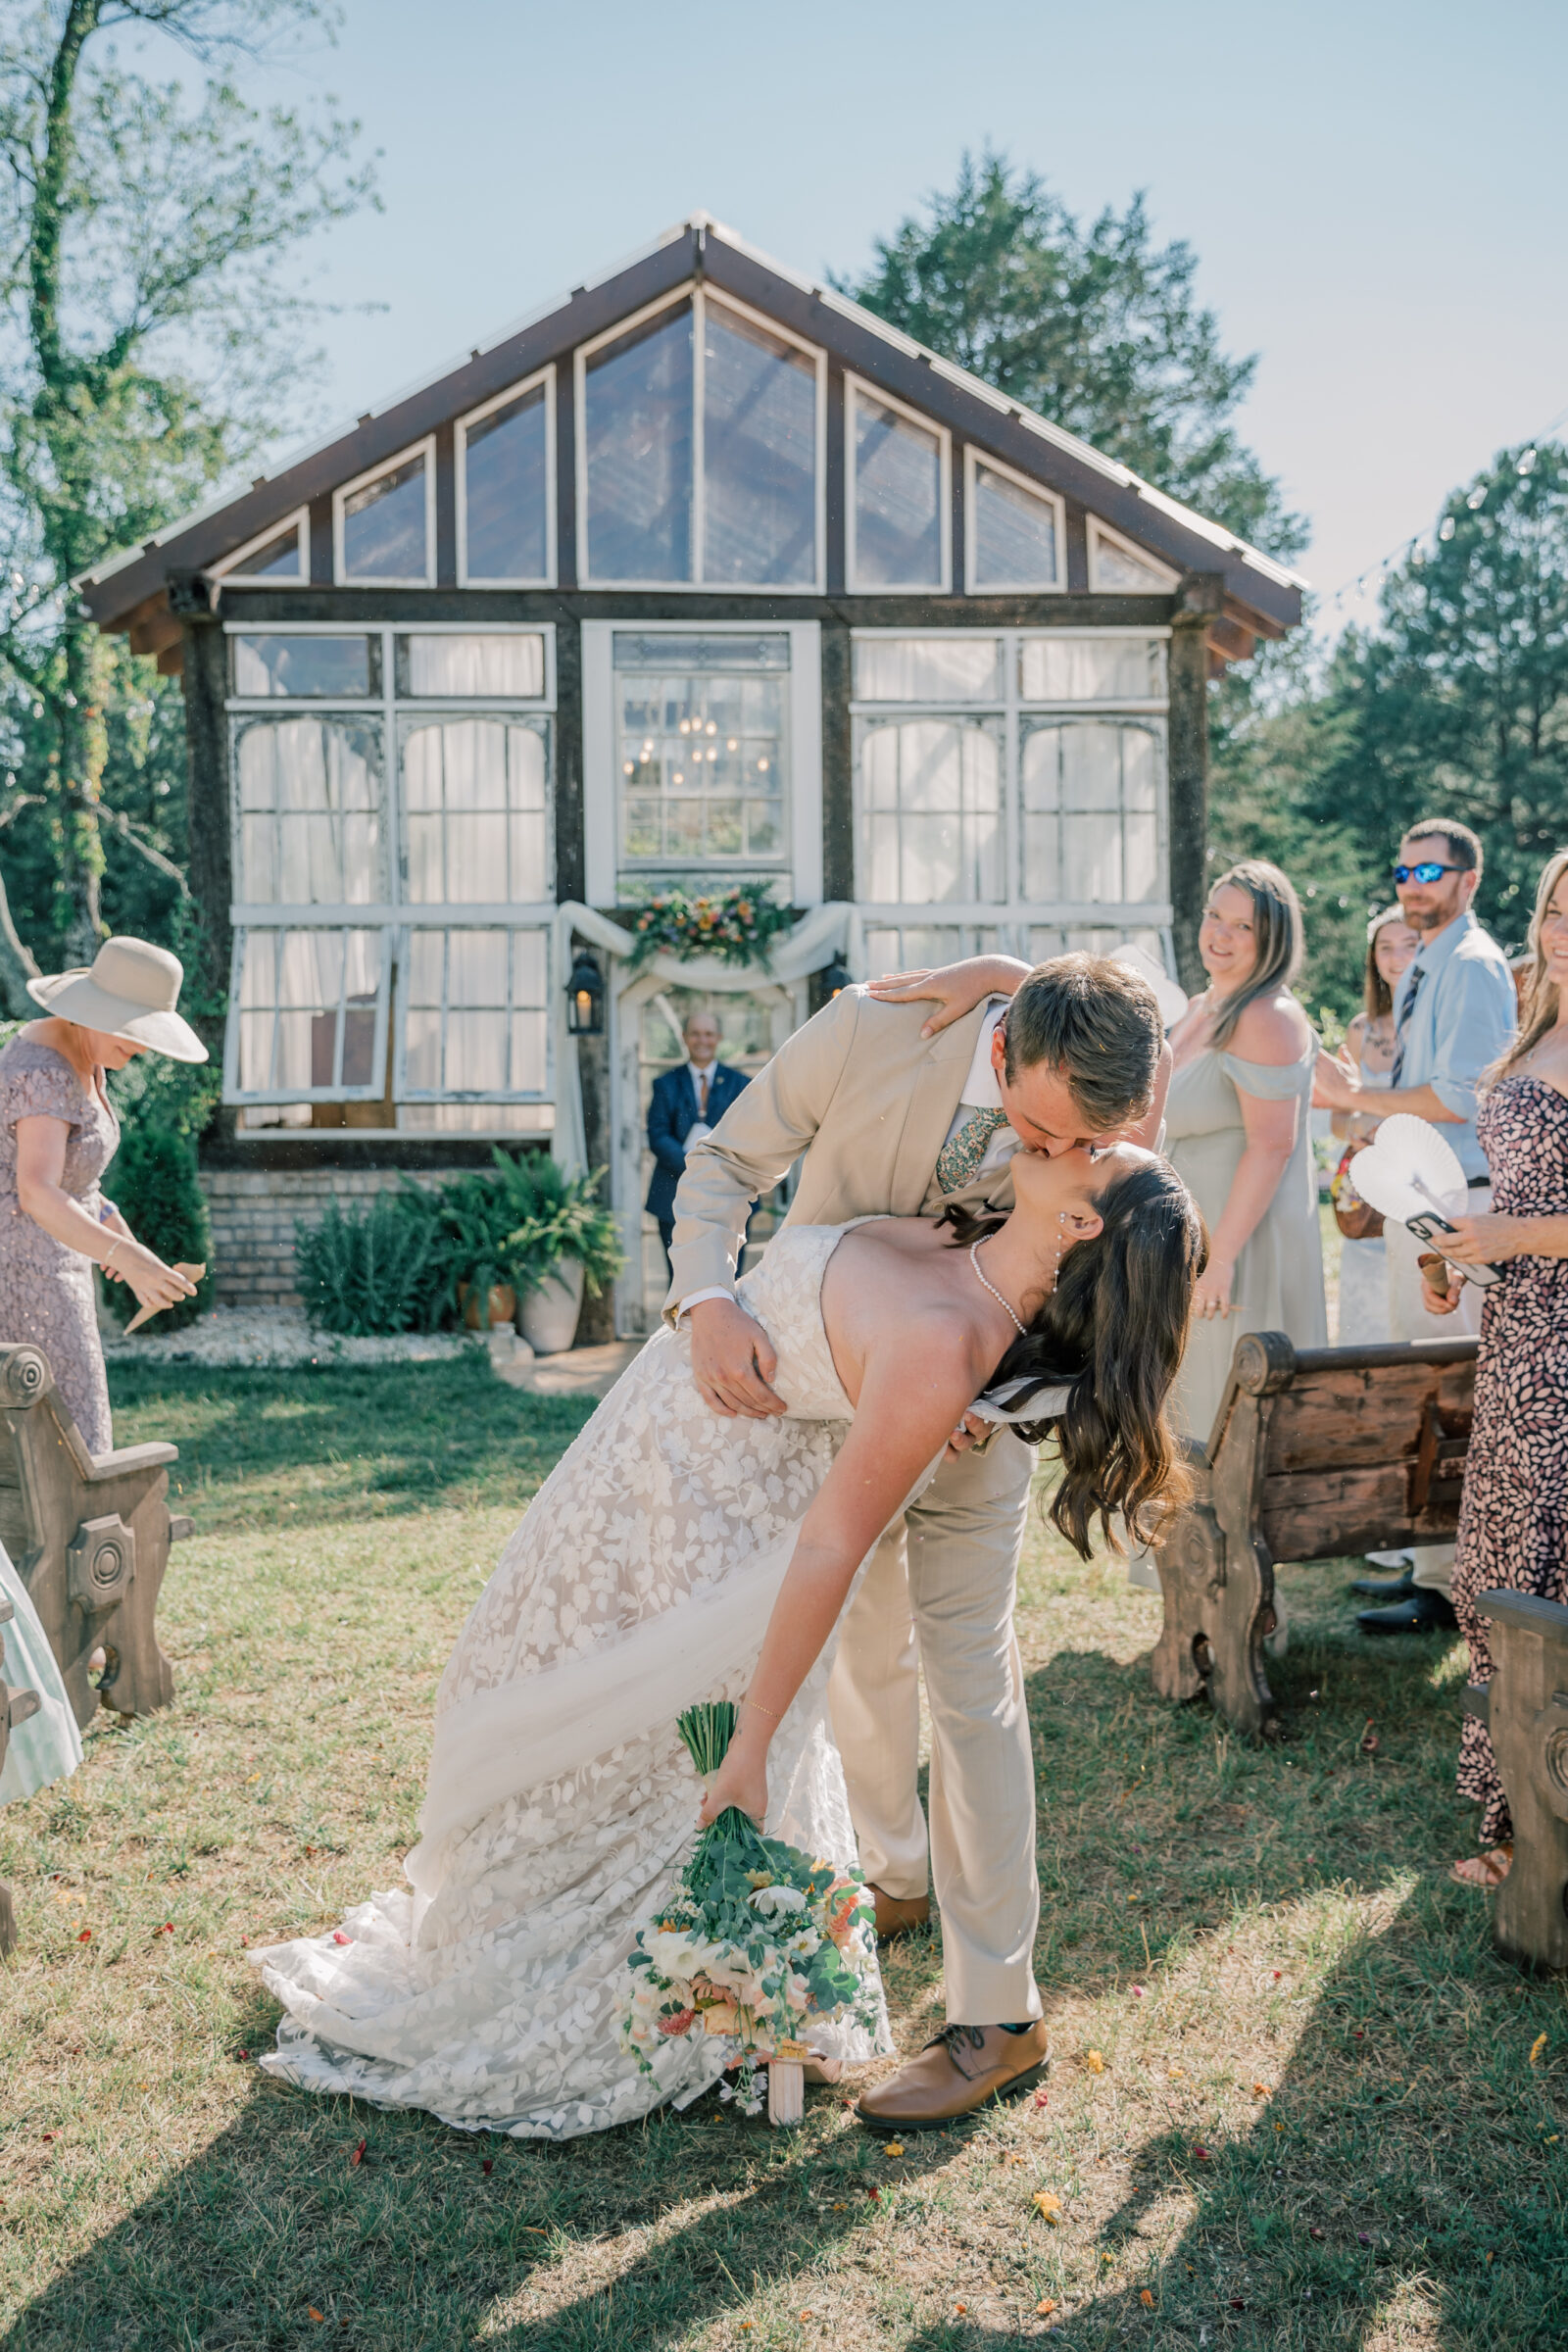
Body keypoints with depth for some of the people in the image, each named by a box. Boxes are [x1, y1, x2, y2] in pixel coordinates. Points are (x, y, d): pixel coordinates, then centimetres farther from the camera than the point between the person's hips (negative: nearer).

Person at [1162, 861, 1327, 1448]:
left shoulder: (1267, 1019, -18)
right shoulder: (1199, 1008, 13)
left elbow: (1271, 1145, -24)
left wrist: (1222, 1257, -25)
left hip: (1246, 1236, -10)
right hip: (1189, 1231, 10)